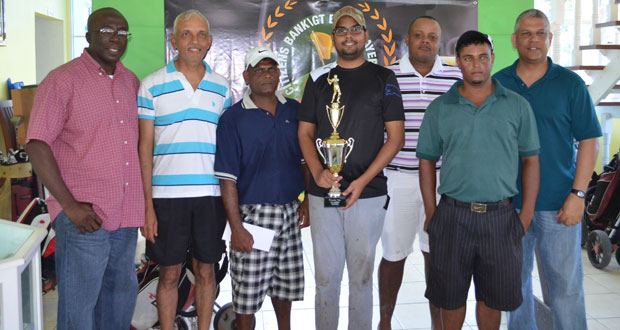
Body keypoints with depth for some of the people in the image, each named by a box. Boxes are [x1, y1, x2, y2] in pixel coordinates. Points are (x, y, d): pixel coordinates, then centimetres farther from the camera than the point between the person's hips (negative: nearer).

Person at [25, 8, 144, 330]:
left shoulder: (132, 82, 12)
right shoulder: (62, 79, -5)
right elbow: (37, 145, -10)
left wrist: (144, 201, 10)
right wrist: (70, 205, -15)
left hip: (127, 215, 6)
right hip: (84, 217, -5)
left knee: (122, 296, 16)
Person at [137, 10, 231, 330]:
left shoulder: (221, 87, 9)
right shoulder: (152, 85, 1)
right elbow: (144, 146, 0)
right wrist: (147, 204, -6)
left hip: (211, 195, 2)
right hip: (167, 195, -2)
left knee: (206, 271, 12)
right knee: (169, 274, 8)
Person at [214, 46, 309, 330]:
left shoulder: (295, 111, 7)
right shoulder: (233, 118, -6)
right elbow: (227, 178, -9)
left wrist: (307, 201, 5)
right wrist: (236, 228, -14)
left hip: (290, 212, 4)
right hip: (252, 214, -4)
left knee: (285, 284, 17)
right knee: (248, 291, 2)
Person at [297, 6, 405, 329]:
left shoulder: (383, 78, 4)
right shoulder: (318, 79, 10)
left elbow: (396, 137, 0)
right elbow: (305, 133, 10)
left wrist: (363, 181, -11)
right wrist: (317, 171, -10)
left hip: (368, 193, -1)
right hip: (322, 192, 2)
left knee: (361, 275, 7)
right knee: (325, 274, 7)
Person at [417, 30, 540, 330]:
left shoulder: (517, 106, 4)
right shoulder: (439, 108, 4)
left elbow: (530, 160, 7)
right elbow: (427, 162, 6)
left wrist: (527, 211, 0)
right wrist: (431, 213, 1)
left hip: (500, 216, 0)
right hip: (452, 214, 0)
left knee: (492, 295, 13)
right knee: (450, 294, 11)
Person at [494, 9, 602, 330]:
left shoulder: (570, 83, 1)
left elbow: (589, 142, -1)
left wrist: (578, 194, -9)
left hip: (559, 206, -2)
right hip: (508, 204, 2)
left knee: (566, 284, 2)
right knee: (515, 282, 13)